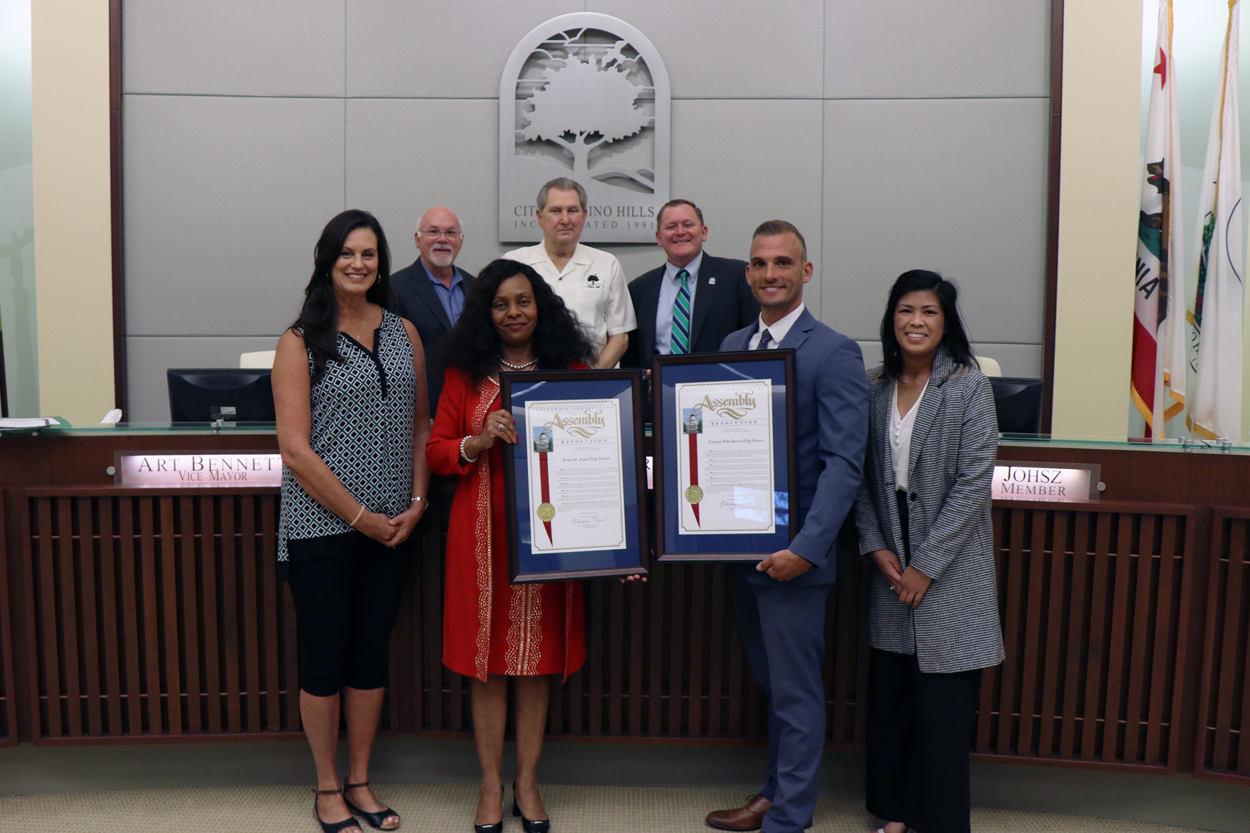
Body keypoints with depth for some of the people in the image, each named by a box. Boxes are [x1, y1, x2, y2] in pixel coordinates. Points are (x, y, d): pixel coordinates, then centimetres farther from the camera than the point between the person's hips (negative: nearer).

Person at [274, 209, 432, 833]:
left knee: (372, 655, 13)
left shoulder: (403, 333, 8)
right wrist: (360, 515, -12)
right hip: (321, 526, -4)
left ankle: (360, 781, 29)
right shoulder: (301, 341, -5)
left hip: (391, 525, 4)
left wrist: (415, 502, -1)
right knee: (324, 659, 7)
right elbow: (295, 450, -11)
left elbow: (420, 425, 11)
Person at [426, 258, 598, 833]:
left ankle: (527, 780, 24)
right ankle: (490, 783, 22)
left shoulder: (570, 369, 5)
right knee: (487, 659, 6)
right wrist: (479, 442, -15)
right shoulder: (466, 372, 4)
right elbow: (435, 451, 2)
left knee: (537, 656, 8)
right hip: (483, 528, 0)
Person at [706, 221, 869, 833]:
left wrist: (806, 548, -23)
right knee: (770, 684, 20)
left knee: (796, 691, 6)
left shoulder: (834, 353, -11)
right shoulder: (732, 345, 10)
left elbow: (843, 463, -16)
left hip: (791, 553, -7)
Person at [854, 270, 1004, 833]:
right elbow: (862, 476, 8)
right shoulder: (874, 388, 5)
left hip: (949, 569, -4)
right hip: (890, 566, 4)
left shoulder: (968, 387, -8)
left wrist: (926, 565, -13)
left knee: (943, 702, 3)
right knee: (890, 692, 10)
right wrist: (876, 548, -4)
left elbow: (973, 485, -12)